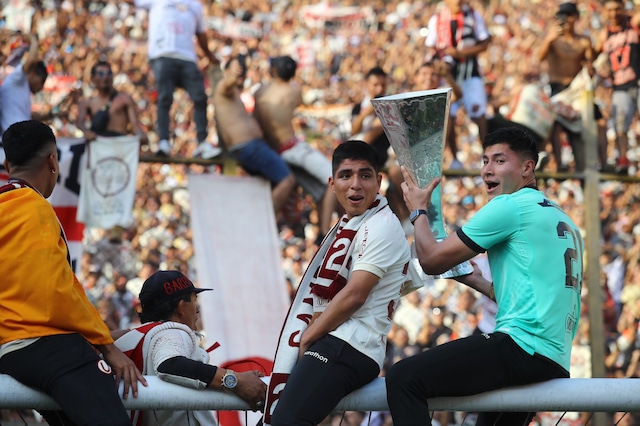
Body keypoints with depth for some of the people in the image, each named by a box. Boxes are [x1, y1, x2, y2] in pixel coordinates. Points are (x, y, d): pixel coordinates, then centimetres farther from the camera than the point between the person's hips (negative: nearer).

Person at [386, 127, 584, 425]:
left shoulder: (511, 205, -4)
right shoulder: (564, 221, 23)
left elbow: (432, 260, -1)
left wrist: (419, 211, 16)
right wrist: (478, 283, 33)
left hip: (523, 345, -10)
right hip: (557, 362, 10)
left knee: (403, 377, -15)